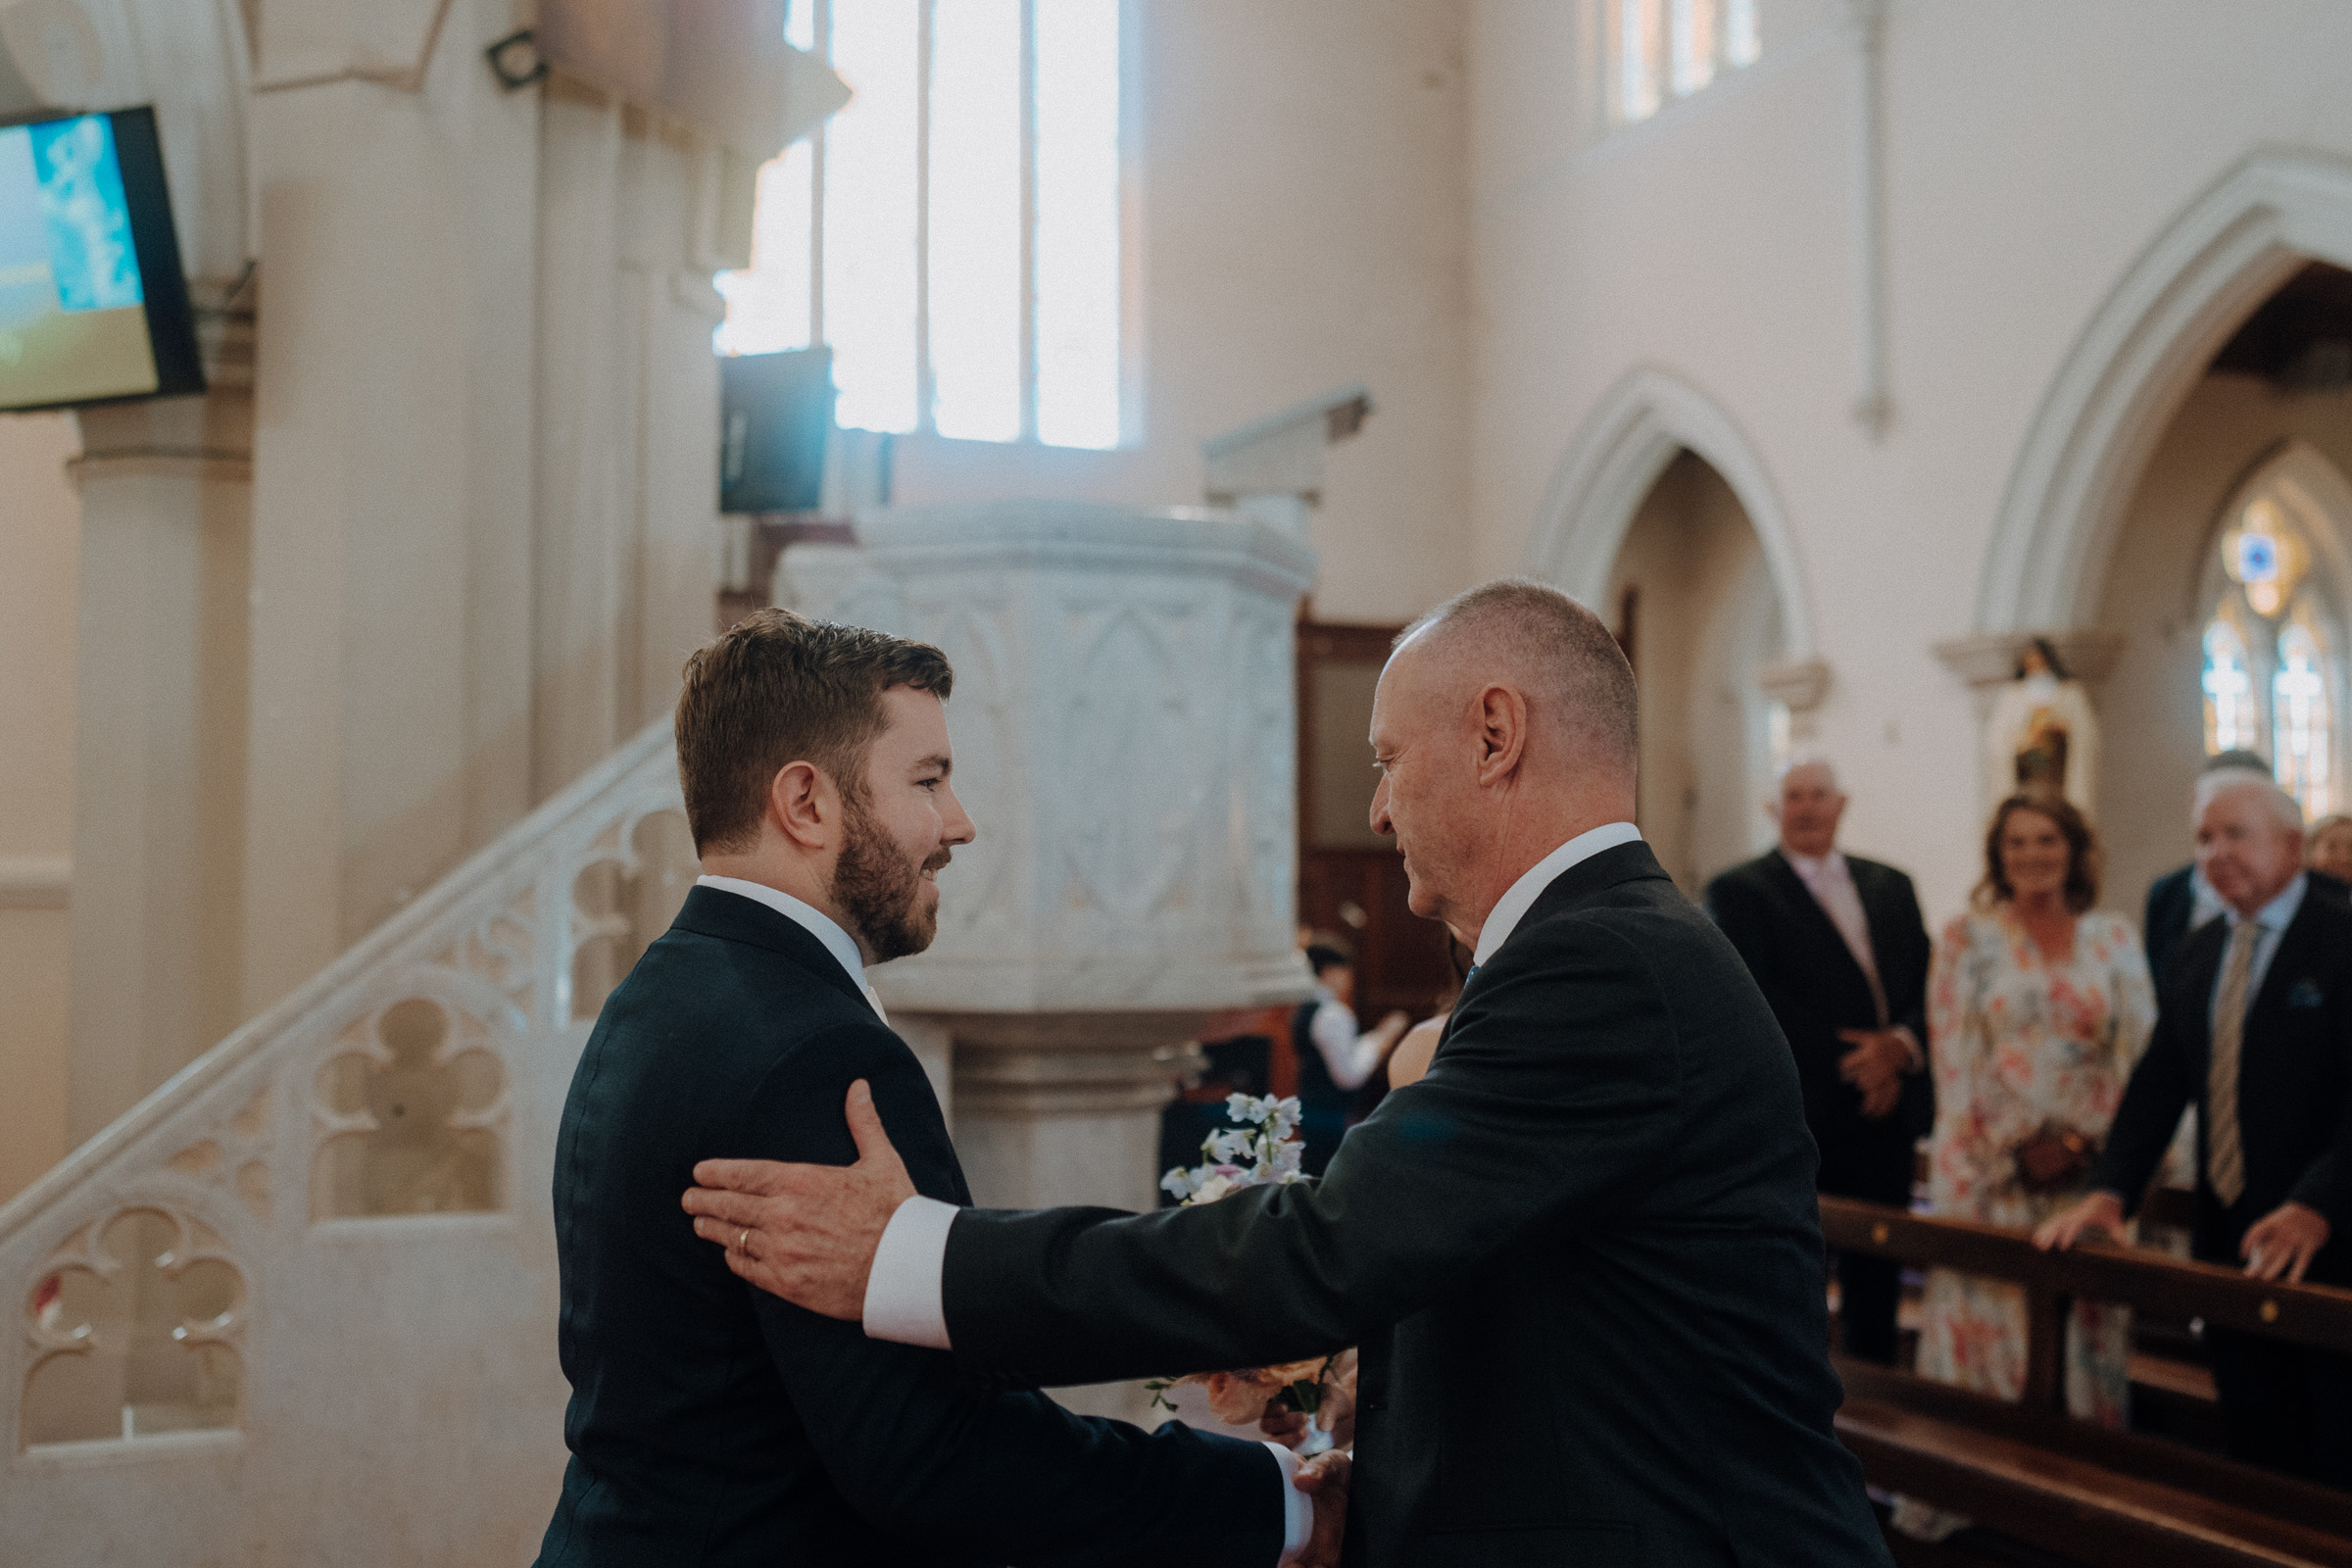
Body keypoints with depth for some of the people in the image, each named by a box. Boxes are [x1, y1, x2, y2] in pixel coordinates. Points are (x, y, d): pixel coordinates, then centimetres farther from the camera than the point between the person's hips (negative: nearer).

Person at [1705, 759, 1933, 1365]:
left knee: (1877, 1279, 10)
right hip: (1799, 1118, -5)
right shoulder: (1737, 892, -2)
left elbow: (1927, 986, 11)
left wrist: (1900, 1047, -10)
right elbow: (1757, 1002, -11)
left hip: (1887, 1107, 5)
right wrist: (1852, 1064, -13)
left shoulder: (1890, 887, 16)